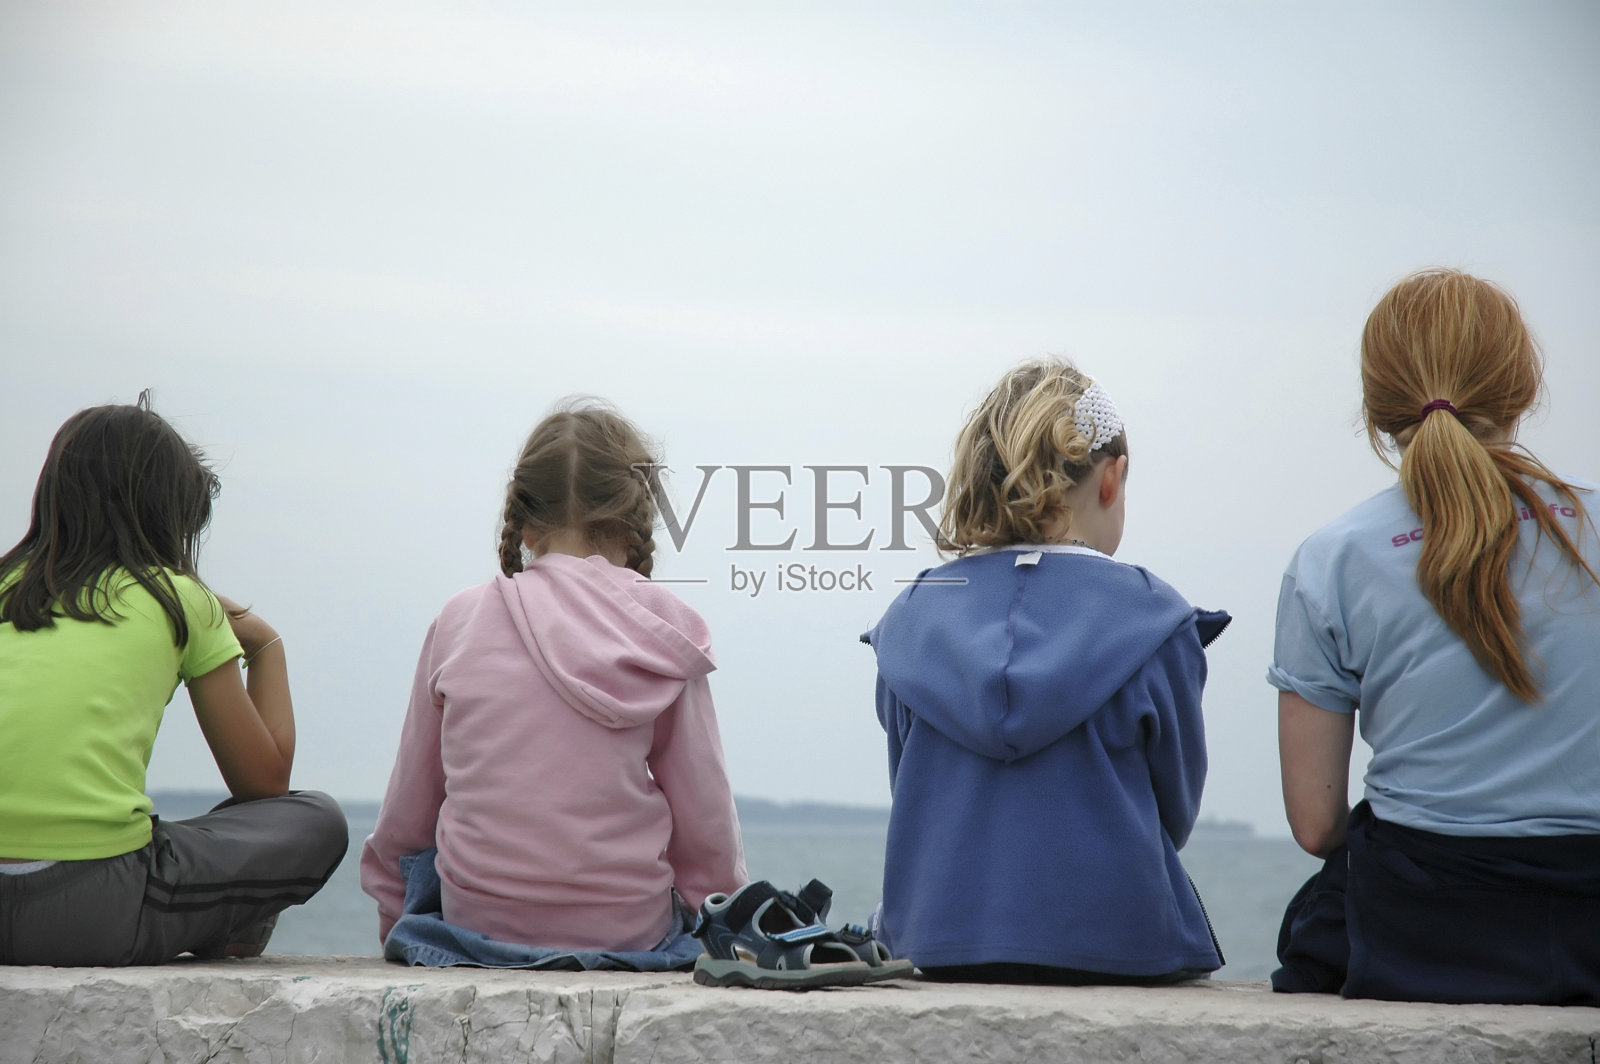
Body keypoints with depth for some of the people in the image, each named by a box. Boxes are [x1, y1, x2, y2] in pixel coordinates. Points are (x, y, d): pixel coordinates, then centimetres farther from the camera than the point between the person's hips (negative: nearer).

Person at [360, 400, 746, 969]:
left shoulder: (460, 620, 0)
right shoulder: (662, 627, -3)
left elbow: (404, 820, 8)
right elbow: (708, 827, 0)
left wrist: (392, 923, 24)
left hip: (477, 922, -1)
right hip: (629, 927, 1)